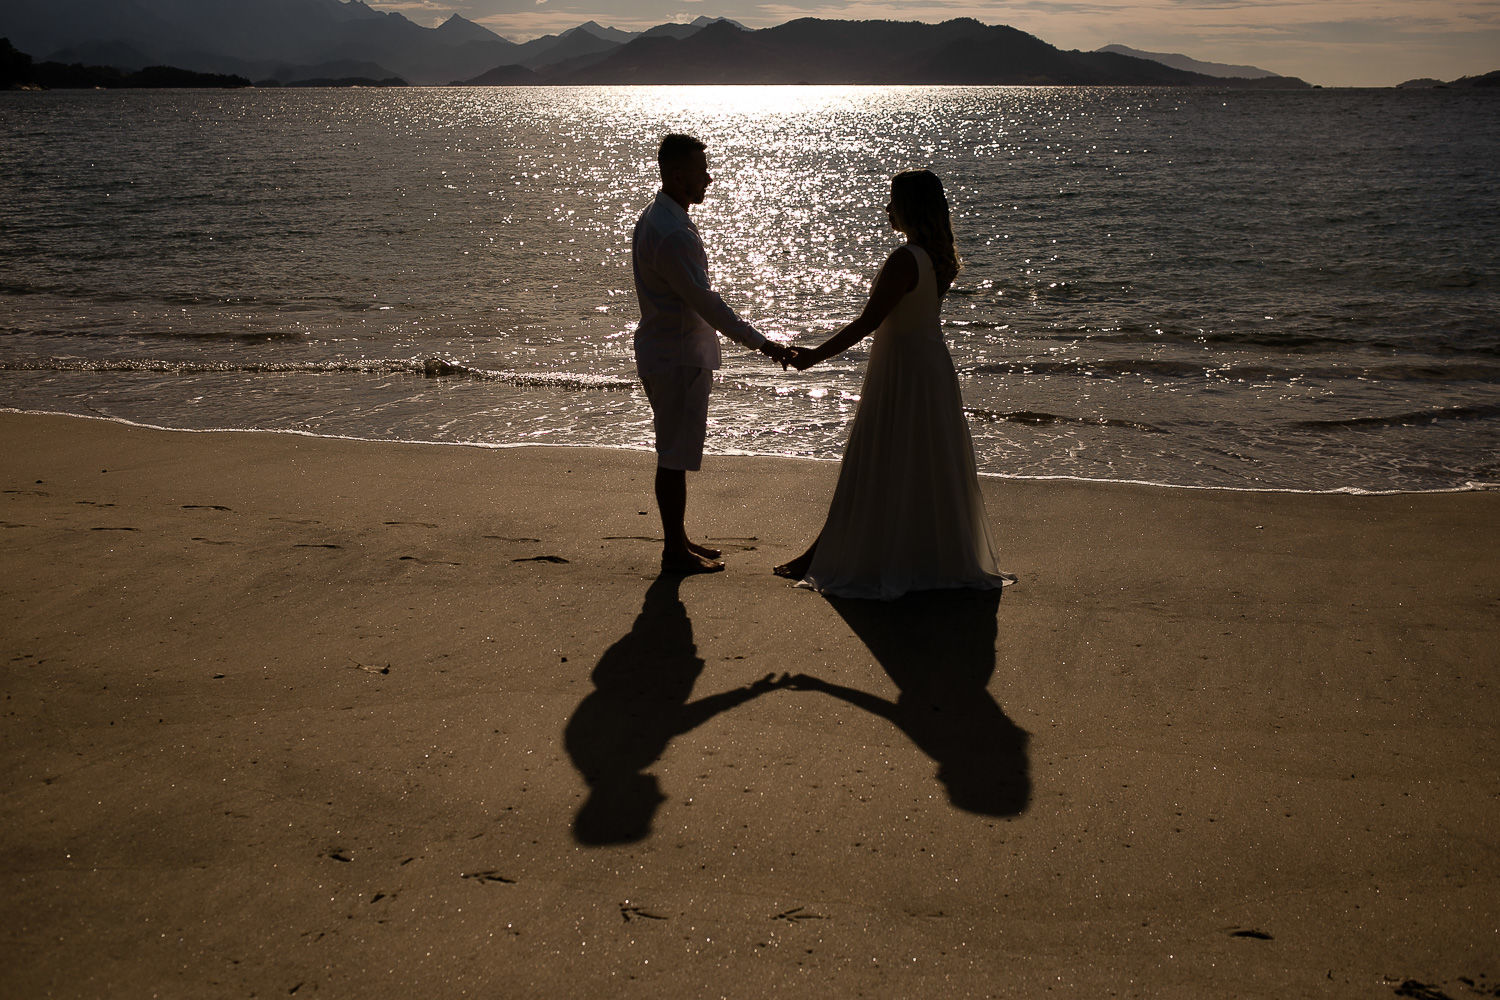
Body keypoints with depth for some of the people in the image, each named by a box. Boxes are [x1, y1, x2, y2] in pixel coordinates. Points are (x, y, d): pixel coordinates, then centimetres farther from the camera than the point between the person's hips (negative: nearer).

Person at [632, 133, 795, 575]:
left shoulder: (657, 219, 11)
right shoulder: (672, 233, -23)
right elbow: (706, 302, -25)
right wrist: (761, 343, -21)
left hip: (671, 352, 11)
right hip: (678, 357, -11)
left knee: (676, 452, 17)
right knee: (675, 456, -2)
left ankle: (678, 539, 28)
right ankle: (675, 551, 7)